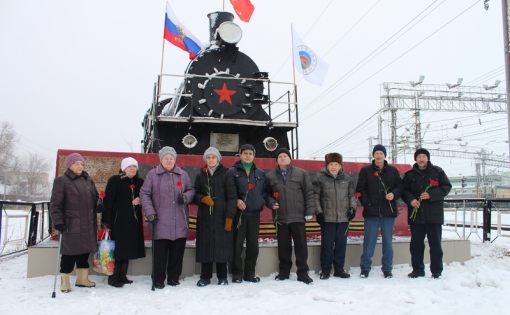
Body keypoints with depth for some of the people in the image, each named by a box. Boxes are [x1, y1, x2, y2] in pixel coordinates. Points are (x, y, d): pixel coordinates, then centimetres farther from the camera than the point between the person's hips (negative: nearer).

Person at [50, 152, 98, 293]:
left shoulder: (88, 180, 14)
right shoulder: (61, 181, -5)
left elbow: (95, 199, 20)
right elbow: (55, 204, -10)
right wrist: (58, 222, -16)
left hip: (88, 225, 6)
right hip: (71, 224, -6)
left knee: (85, 250, 13)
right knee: (70, 252, -1)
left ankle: (82, 278, 25)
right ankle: (65, 280, 14)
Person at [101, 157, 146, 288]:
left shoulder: (140, 182, 10)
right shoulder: (115, 180, -4)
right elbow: (108, 200, -9)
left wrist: (140, 200, -5)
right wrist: (106, 220, -15)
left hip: (134, 220, 5)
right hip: (118, 219, -5)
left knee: (128, 248, 9)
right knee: (118, 248, -3)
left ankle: (123, 275, 18)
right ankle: (114, 276, 6)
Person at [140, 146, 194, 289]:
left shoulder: (183, 174, 9)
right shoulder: (152, 174, 1)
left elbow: (191, 190, 17)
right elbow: (144, 194, 1)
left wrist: (186, 197, -6)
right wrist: (149, 212, -8)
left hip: (180, 222, 3)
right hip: (161, 221, -3)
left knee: (178, 251, 7)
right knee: (160, 252, -1)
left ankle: (174, 277, 21)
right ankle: (158, 279, 12)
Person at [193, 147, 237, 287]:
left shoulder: (225, 175, 3)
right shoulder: (200, 176, 13)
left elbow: (231, 197, -2)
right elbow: (195, 194, 13)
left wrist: (229, 217, -10)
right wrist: (203, 199, -10)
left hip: (221, 216, -2)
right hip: (204, 217, 3)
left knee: (222, 246, -1)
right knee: (205, 245, 2)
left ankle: (222, 277, 12)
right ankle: (205, 276, 13)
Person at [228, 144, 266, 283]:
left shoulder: (260, 173, 14)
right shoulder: (232, 171, 3)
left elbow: (264, 191, 16)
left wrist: (261, 202, 1)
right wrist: (236, 200, -15)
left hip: (254, 213, 3)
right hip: (238, 212, -3)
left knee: (253, 245, 7)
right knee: (237, 244, -1)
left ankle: (250, 273, 18)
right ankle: (237, 274, 9)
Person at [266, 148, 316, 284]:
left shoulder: (301, 173, 2)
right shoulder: (270, 176, 6)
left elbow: (309, 193, 1)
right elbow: (267, 194, 13)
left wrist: (310, 211, -5)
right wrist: (271, 203, -7)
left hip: (298, 216, -1)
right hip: (280, 217, 1)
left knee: (301, 245, 2)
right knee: (283, 245, 9)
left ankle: (302, 272, 12)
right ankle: (284, 271, 23)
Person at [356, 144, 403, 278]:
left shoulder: (393, 171, 9)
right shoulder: (366, 171, 4)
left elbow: (399, 186, 8)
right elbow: (360, 189, 0)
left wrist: (394, 194, -12)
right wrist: (367, 203, -11)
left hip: (388, 212, 2)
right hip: (371, 212, -1)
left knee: (388, 241, 8)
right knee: (369, 241, 2)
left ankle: (387, 269, 19)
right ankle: (365, 268, 13)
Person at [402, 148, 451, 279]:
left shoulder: (437, 171, 4)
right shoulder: (409, 174, 10)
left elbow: (447, 187, 0)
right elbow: (404, 190, 11)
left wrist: (431, 195, -13)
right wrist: (410, 200, -10)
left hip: (434, 214, -2)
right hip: (416, 214, 2)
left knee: (435, 244, 3)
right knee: (416, 244, 7)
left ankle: (436, 271, 13)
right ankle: (417, 269, 17)